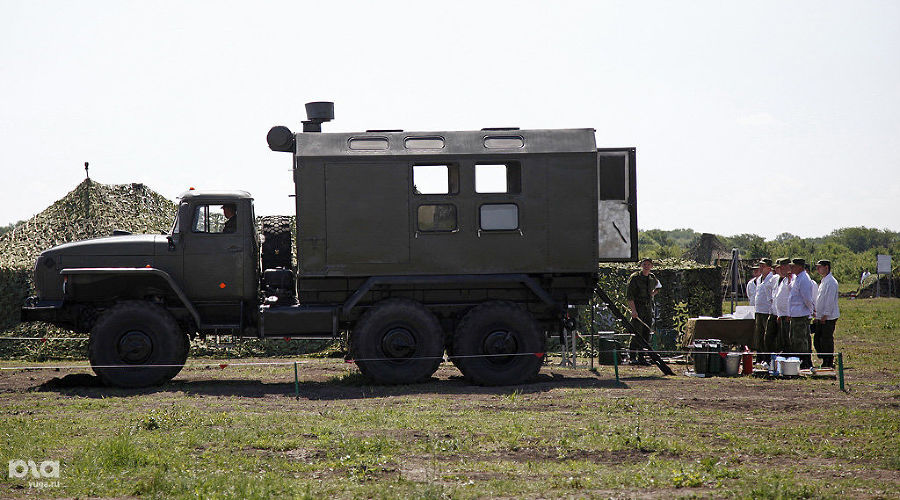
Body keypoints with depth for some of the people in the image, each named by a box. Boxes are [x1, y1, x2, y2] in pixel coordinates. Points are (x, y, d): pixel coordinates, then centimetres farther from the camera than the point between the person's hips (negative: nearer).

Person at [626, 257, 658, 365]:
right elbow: (629, 295, -12)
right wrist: (633, 310, -21)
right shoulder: (635, 278, -8)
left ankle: (641, 357, 10)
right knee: (637, 333, -11)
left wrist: (652, 294, 14)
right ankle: (632, 357, -7)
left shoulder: (652, 278, 11)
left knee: (646, 334, 5)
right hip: (638, 307, -6)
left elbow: (657, 286, 34)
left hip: (648, 308, 6)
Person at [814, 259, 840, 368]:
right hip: (821, 317, 10)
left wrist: (825, 315, -20)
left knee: (827, 340, -5)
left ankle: (829, 364, 2)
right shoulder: (824, 281, 17)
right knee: (817, 340, 11)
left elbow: (830, 300, -19)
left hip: (828, 318, -10)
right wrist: (817, 312, 19)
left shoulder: (831, 282, -14)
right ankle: (825, 362, 18)